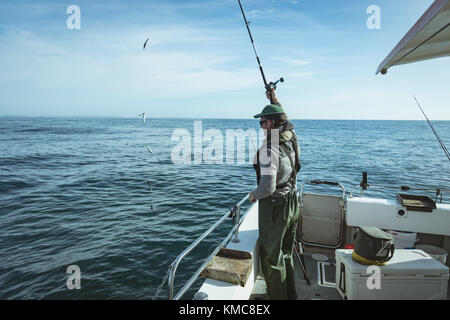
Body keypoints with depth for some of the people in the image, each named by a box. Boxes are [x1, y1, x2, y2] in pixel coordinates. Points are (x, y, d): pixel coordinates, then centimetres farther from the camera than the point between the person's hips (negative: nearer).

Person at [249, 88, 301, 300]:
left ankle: (278, 297, 23)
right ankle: (290, 295, 39)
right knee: (285, 253, 23)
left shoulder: (269, 149, -25)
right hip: (292, 203, 9)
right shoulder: (291, 138, 0)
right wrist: (275, 101, 28)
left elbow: (268, 187, -28)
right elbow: (285, 121, 23)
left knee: (271, 257, 8)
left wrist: (254, 194, -8)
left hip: (274, 207, -9)